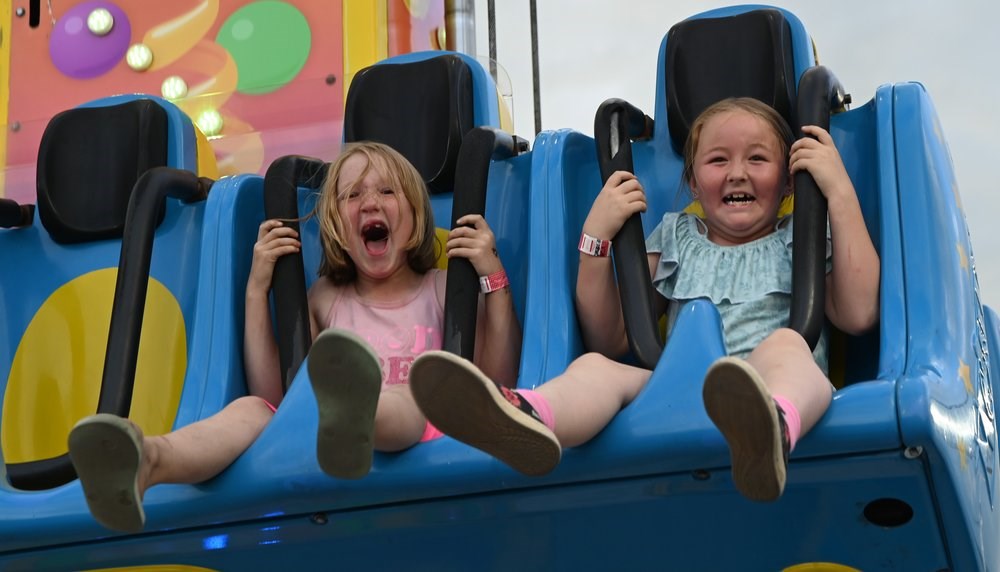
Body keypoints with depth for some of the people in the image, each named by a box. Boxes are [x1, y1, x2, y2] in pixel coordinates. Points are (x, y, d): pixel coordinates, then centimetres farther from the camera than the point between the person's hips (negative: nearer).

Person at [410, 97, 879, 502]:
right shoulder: (676, 240, 29)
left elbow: (858, 314, 3)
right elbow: (609, 340, 21)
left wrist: (841, 192, 4)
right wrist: (596, 235, 12)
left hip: (779, 391, -2)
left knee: (784, 342, -35)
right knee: (595, 368, -24)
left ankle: (769, 432, -72)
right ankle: (524, 419, -62)